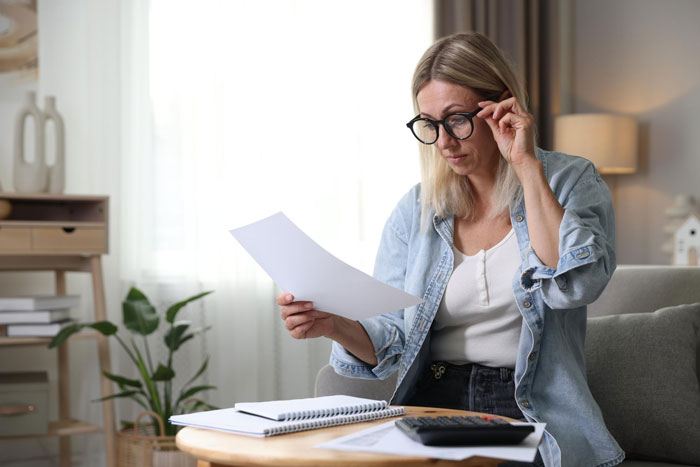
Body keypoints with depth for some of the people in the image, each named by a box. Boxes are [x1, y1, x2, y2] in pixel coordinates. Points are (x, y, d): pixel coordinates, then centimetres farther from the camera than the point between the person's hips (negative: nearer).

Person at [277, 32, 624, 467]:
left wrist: (528, 166, -15)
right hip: (434, 405, 3)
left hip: (532, 413, -2)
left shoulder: (571, 182, 2)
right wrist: (335, 325, -17)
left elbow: (573, 285, -18)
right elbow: (391, 342, 5)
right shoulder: (415, 211, 8)